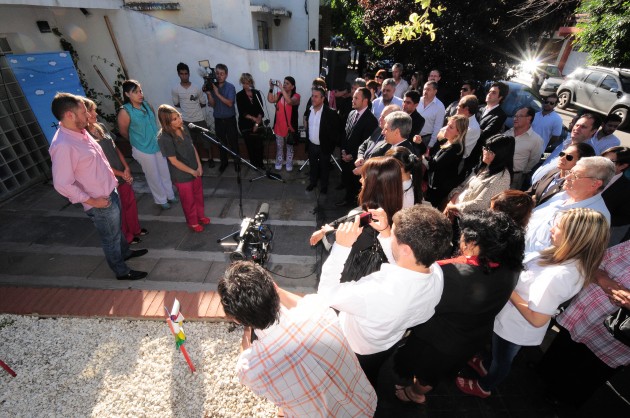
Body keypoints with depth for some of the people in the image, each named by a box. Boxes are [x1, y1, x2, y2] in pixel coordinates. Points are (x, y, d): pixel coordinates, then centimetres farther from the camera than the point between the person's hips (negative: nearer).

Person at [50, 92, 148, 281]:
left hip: (110, 192, 8)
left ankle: (125, 252, 52)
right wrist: (92, 201, -18)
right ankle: (121, 271, 31)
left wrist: (113, 177, 14)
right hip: (100, 202, -8)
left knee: (117, 228, 28)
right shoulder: (62, 145, -26)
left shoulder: (81, 132, 1)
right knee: (110, 237, 11)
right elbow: (62, 184, -26)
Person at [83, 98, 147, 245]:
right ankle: (126, 236, 32)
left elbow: (115, 148, 6)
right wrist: (121, 174, -11)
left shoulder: (101, 127, 1)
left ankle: (135, 229, 41)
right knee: (119, 209, 11)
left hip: (124, 174, 6)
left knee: (131, 202, 19)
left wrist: (126, 168, -5)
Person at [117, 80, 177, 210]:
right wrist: (137, 141, 8)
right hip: (143, 150, -5)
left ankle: (170, 195, 35)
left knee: (165, 173, 17)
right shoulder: (125, 111, -19)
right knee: (154, 176, 9)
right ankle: (161, 200, 28)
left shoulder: (146, 105, -3)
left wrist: (156, 139, 13)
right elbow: (123, 132, -7)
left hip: (158, 145, 5)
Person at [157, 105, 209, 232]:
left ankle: (201, 216, 45)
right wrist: (192, 171, -13)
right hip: (182, 175, -6)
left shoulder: (183, 128, -5)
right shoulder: (164, 138, -24)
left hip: (195, 169, 6)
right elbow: (174, 161, -20)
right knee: (189, 200, 13)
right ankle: (193, 222, 35)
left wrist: (199, 166, -2)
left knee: (199, 194, 22)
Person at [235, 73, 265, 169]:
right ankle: (253, 164, 17)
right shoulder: (239, 95, -1)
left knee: (259, 144, -2)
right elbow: (242, 112, -7)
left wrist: (257, 122, -9)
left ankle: (260, 163, 13)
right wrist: (253, 118, -17)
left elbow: (261, 109, 2)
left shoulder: (257, 93, 6)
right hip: (246, 124, -1)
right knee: (250, 145, 4)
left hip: (258, 124, 2)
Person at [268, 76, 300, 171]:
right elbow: (270, 100, -12)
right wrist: (271, 88, -22)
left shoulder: (296, 96, -10)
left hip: (290, 126, -3)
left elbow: (289, 101, -32)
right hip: (279, 125, 4)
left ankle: (289, 163, 28)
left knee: (289, 146, 12)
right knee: (279, 146, 17)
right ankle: (279, 162, 34)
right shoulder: (279, 94, 3)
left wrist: (281, 88, -31)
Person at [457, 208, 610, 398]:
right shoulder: (575, 261, -14)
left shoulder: (556, 276, -40)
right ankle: (488, 366, 63)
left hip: (515, 327, -7)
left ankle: (483, 386, 51)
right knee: (500, 354, 35)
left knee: (502, 359, 24)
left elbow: (537, 319, -33)